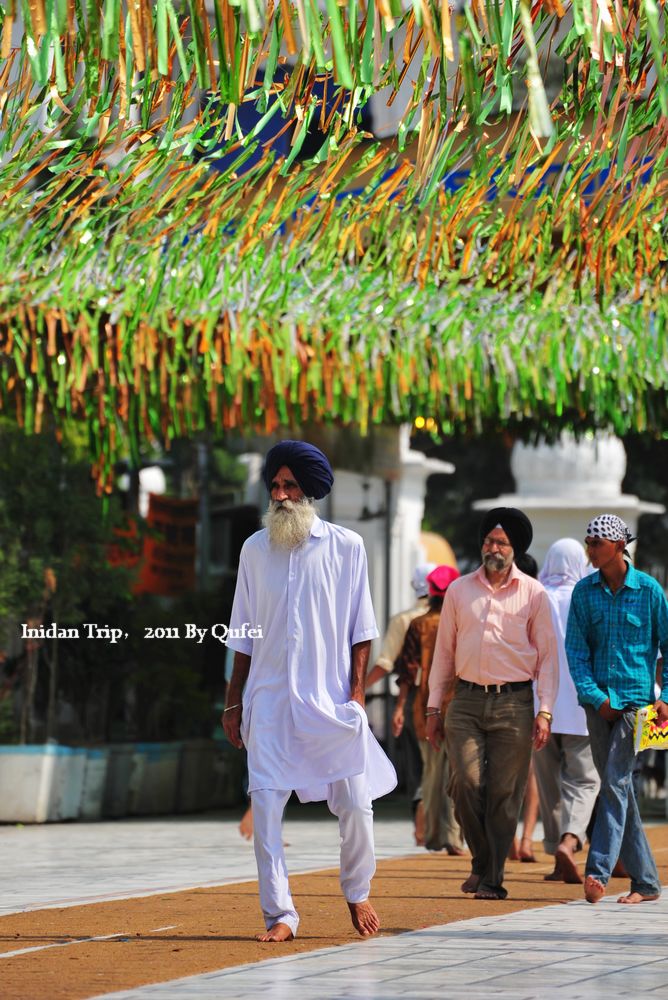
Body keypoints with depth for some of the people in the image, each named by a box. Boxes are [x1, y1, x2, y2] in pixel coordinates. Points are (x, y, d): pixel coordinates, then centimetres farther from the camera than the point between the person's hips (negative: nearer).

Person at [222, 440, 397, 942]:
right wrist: (234, 702, 7)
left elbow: (361, 629, 4)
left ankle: (357, 894, 24)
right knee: (265, 802, -8)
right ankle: (279, 914, -2)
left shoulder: (345, 547, 2)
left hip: (331, 698, -1)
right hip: (269, 698, 1)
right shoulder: (255, 549, 8)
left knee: (356, 805, 0)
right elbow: (245, 636, 12)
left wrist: (356, 691, -5)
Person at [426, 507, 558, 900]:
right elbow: (444, 650, 15)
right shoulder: (459, 590, 11)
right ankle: (481, 862, 10)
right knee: (466, 782, -11)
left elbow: (547, 654, 5)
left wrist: (545, 710, -4)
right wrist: (434, 707, 11)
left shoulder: (533, 593, 5)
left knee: (505, 793, -3)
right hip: (467, 700, 1)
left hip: (513, 703, -1)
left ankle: (492, 878, 5)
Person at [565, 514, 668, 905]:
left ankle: (599, 869, -19)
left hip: (636, 695, -4)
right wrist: (594, 696, -7)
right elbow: (576, 649, 5)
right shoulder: (584, 591, 6)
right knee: (617, 786, 7)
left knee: (615, 780, -15)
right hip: (599, 700, 4)